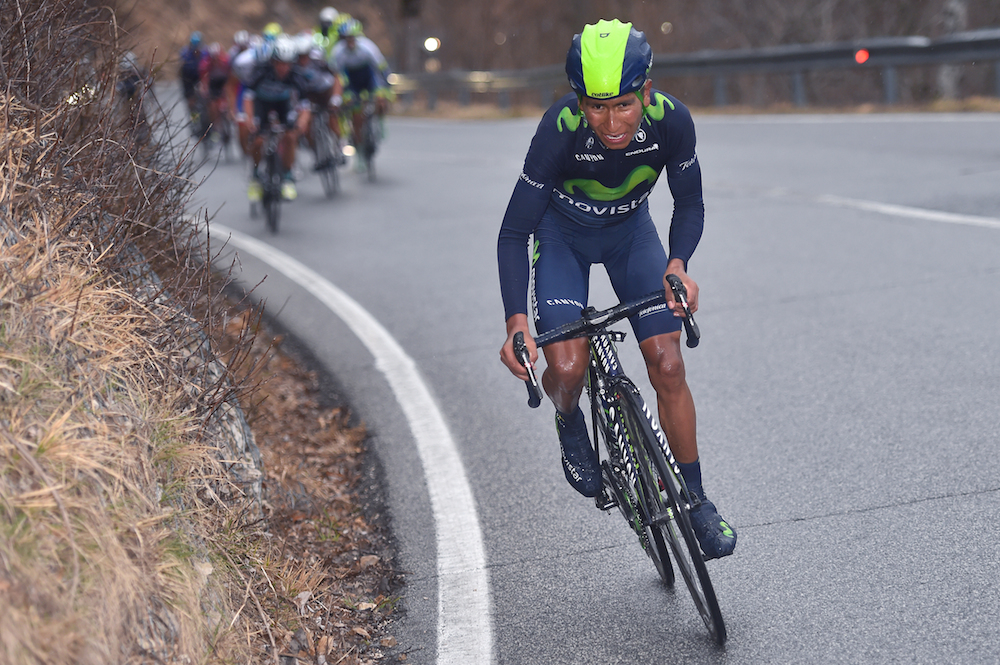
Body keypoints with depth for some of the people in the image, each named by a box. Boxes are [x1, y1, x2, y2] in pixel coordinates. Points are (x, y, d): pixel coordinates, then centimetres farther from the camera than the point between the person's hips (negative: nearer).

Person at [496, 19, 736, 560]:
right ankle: (569, 423, 17)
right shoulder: (560, 129, -35)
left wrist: (678, 264, -30)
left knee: (667, 364, -8)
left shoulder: (671, 120, -29)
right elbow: (514, 233, -29)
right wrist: (516, 322, -41)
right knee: (567, 369, -20)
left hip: (630, 231, 2)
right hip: (563, 235, -2)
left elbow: (689, 203, -11)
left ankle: (695, 501, 8)